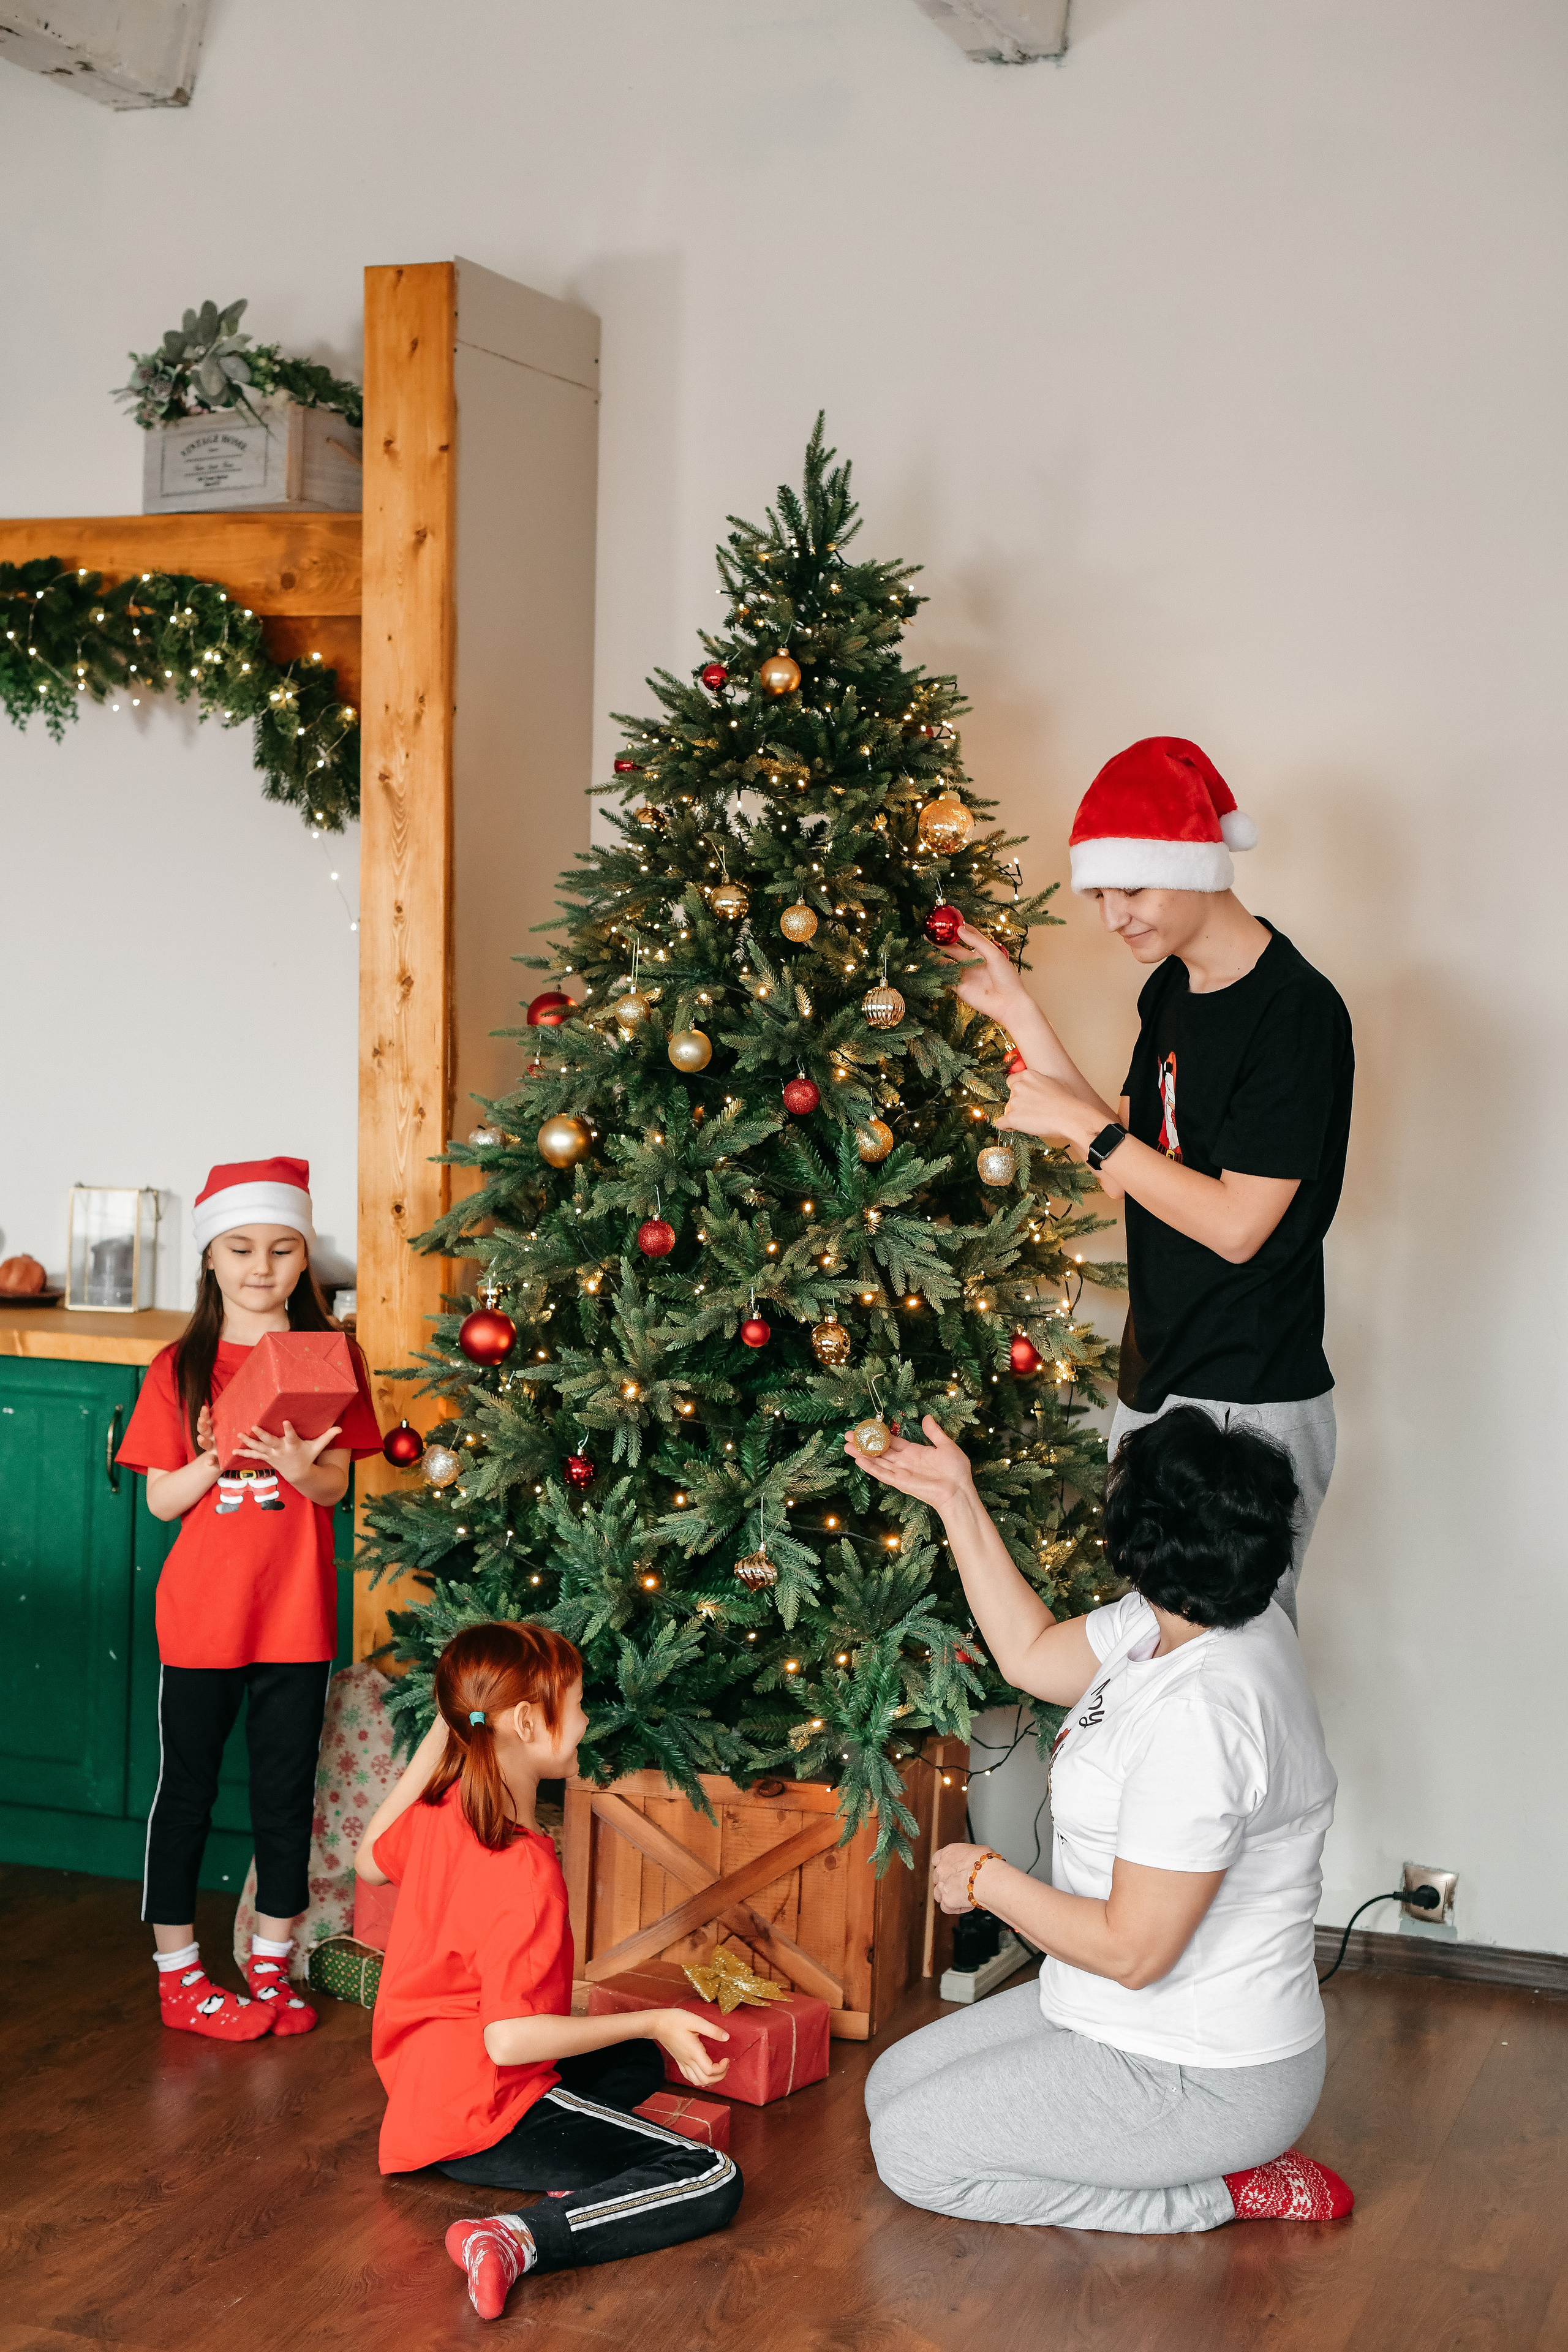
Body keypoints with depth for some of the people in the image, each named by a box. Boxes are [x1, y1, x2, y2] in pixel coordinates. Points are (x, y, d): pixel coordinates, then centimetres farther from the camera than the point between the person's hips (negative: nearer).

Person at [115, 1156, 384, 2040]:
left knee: (288, 1790, 9)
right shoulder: (180, 1369, -1)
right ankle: (180, 1974, 20)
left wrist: (295, 1464, -25)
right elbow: (162, 1500, -2)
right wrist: (220, 1454, -20)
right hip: (201, 1615, -1)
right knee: (186, 1789, 7)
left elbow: (336, 1486, -4)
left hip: (296, 1612, 1)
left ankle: (272, 1967, 24)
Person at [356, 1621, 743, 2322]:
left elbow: (371, 1862, 21)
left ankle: (581, 2174, 2)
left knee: (637, 2065, 29)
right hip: (485, 2117, -9)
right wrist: (652, 2022, -20)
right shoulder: (524, 1877, -28)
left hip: (424, 2092, 9)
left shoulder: (440, 1807, -2)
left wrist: (436, 1740, 15)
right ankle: (521, 2239, -25)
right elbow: (509, 2037, -29)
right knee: (712, 2185, -13)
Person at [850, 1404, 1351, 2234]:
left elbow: (1133, 1949, -28)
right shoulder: (1176, 1625, -3)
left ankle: (1223, 2192, 1)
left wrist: (988, 1878, -13)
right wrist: (958, 1502, 13)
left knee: (911, 2153, -3)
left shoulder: (1201, 1715, -33)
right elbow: (1033, 1655, 16)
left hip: (1203, 2076, -10)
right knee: (892, 2086, 15)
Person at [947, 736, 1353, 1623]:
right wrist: (1018, 1010, 7)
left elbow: (1238, 1225, -20)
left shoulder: (1296, 1009, -19)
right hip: (1155, 1382, 9)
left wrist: (1082, 1124, -16)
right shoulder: (1171, 986, 9)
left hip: (1249, 1407, -8)